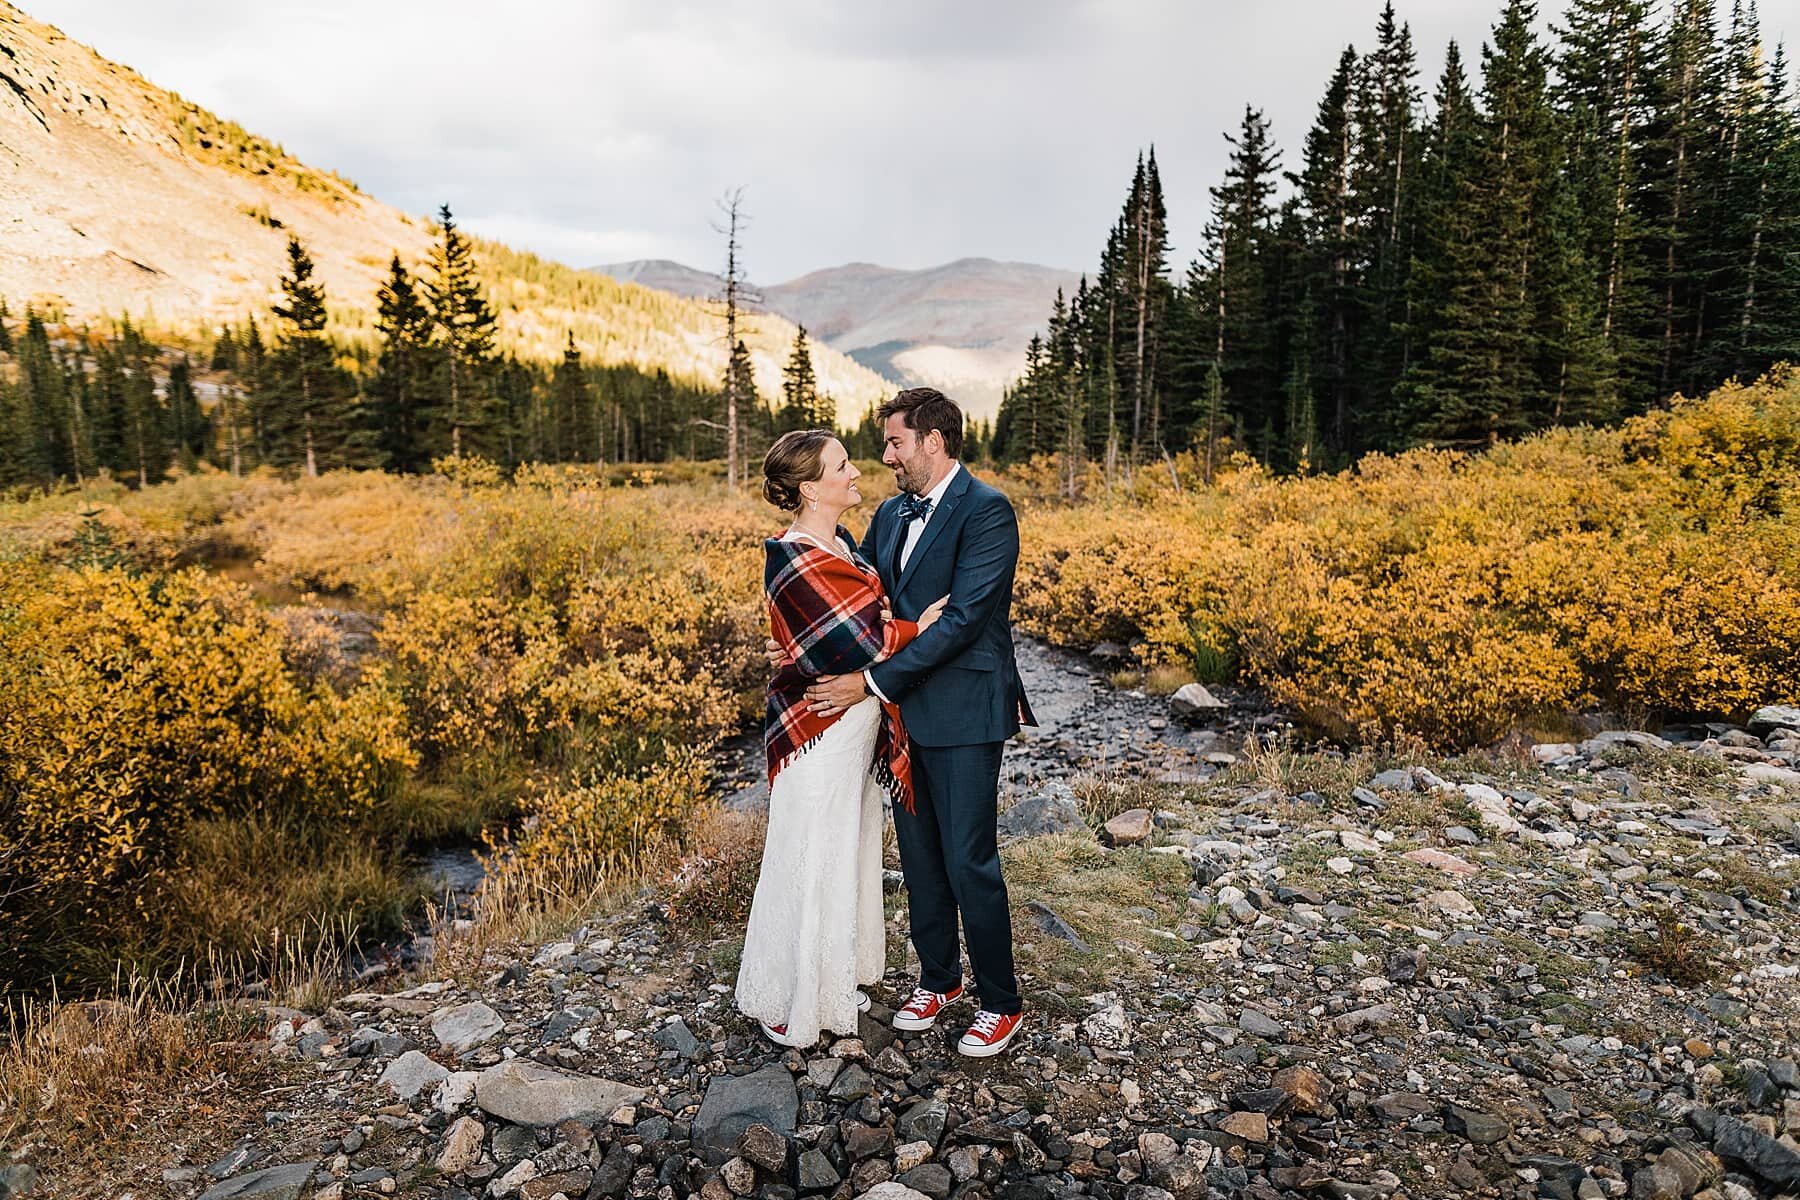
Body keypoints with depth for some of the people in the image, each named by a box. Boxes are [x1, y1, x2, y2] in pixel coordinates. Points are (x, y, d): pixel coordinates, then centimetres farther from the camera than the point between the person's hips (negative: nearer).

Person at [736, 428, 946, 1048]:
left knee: (849, 856, 20)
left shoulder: (841, 541, 6)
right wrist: (915, 629, -9)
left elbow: (869, 615, 10)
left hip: (857, 729, 9)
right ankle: (789, 1005, 25)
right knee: (810, 865, 5)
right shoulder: (795, 560, -22)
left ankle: (835, 981, 39)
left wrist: (888, 622, -11)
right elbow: (856, 649, -24)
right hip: (816, 733, -9)